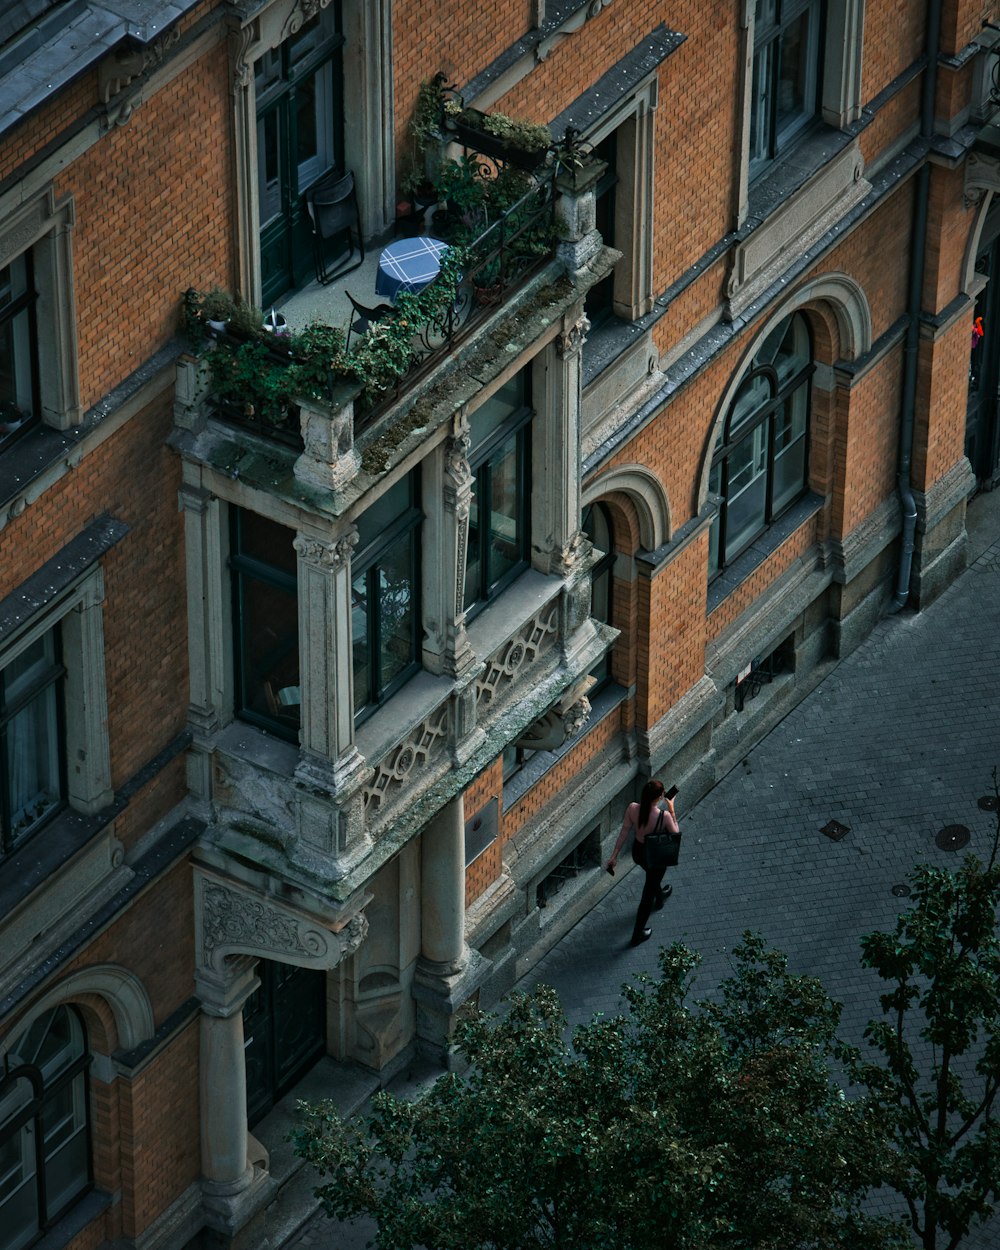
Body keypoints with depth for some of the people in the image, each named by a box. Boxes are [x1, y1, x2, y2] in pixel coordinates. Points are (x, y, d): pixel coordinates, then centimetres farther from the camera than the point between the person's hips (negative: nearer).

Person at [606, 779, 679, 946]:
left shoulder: (632, 809, -23)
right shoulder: (664, 816, -34)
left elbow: (624, 833, -11)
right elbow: (675, 834, -15)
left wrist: (614, 855, -1)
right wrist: (671, 810, -9)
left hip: (637, 851, 5)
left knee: (653, 877, 39)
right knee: (648, 894, 17)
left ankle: (659, 898, 72)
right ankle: (638, 934, 30)